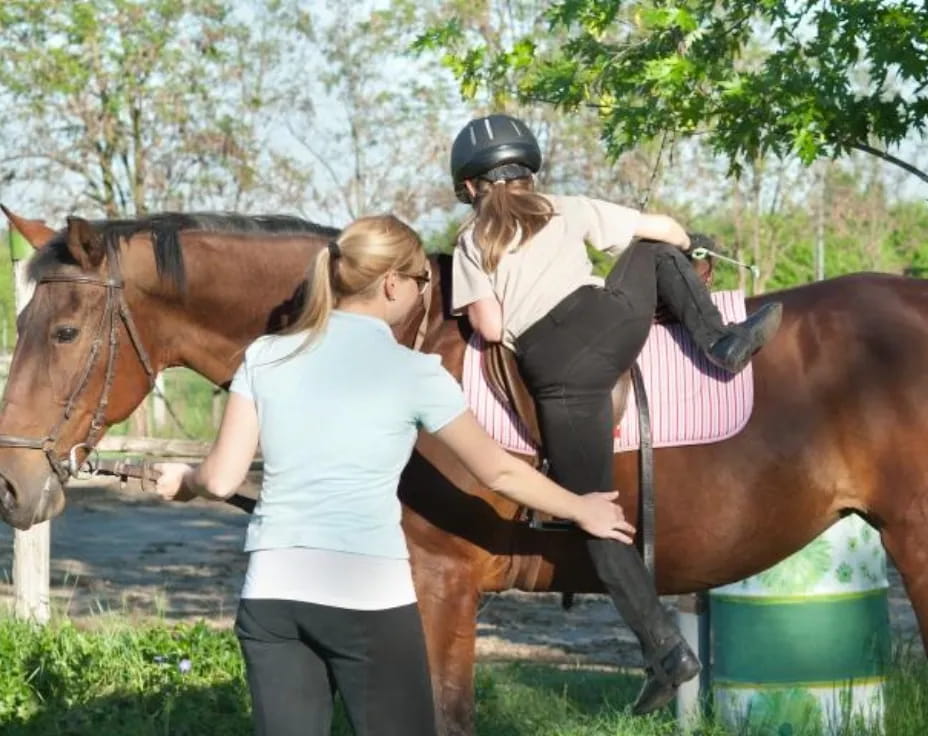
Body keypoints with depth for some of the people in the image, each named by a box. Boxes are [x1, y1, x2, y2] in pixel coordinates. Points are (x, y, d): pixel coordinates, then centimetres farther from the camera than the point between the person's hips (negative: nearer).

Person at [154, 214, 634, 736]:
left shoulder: (266, 357, 7)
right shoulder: (414, 372, -1)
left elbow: (222, 480, 5)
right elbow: (499, 472, 9)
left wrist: (183, 480, 29)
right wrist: (581, 510, 24)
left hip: (271, 590, 4)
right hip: (368, 593, -3)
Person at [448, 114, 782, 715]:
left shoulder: (471, 246, 16)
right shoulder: (570, 211, 22)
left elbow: (490, 330, 4)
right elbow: (667, 228, 25)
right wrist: (684, 249, 48)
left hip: (557, 372, -2)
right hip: (614, 322, 2)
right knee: (657, 251, 32)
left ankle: (666, 648, -7)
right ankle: (719, 341, 9)